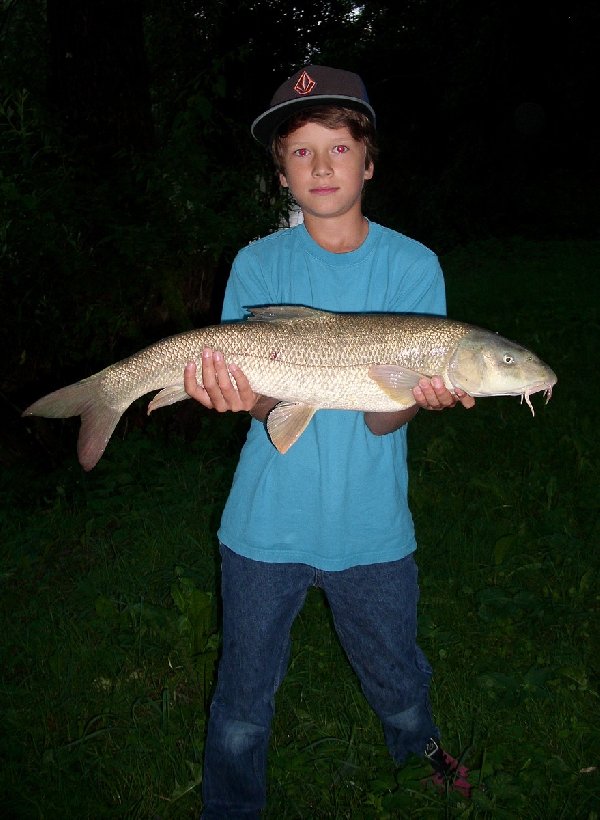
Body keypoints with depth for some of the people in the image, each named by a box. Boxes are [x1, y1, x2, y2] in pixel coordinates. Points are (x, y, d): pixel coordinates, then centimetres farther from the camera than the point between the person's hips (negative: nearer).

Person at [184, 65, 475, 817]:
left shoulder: (412, 266, -5)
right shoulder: (258, 265, -2)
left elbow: (382, 419, -11)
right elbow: (259, 395, -10)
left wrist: (417, 393, -34)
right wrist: (249, 396, -33)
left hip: (371, 528, 0)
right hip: (265, 525, 0)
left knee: (398, 681, 21)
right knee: (242, 705, 14)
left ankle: (418, 746, 55)